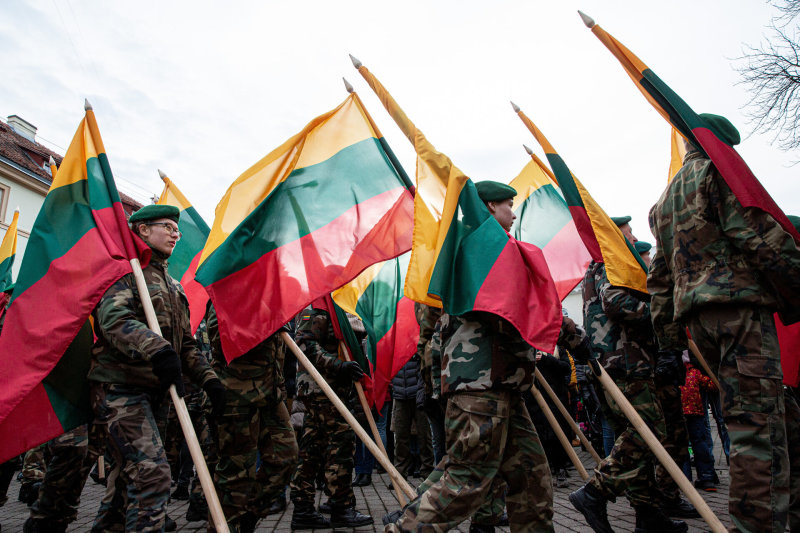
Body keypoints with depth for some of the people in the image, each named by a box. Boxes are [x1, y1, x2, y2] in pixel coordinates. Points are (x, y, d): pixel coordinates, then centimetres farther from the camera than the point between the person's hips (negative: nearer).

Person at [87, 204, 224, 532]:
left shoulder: (172, 286, 20)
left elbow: (185, 343, 18)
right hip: (120, 386, -9)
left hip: (150, 388, 9)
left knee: (129, 474, 19)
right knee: (152, 474, -17)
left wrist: (207, 378, 4)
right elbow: (114, 319, -24)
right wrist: (158, 349, -39)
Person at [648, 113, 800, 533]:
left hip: (695, 312, 8)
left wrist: (667, 334, 21)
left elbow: (660, 274, 23)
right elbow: (760, 235, -9)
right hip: (739, 301, -8)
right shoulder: (718, 168, 3)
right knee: (759, 418, -10)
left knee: (746, 415, 12)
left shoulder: (664, 201, 27)